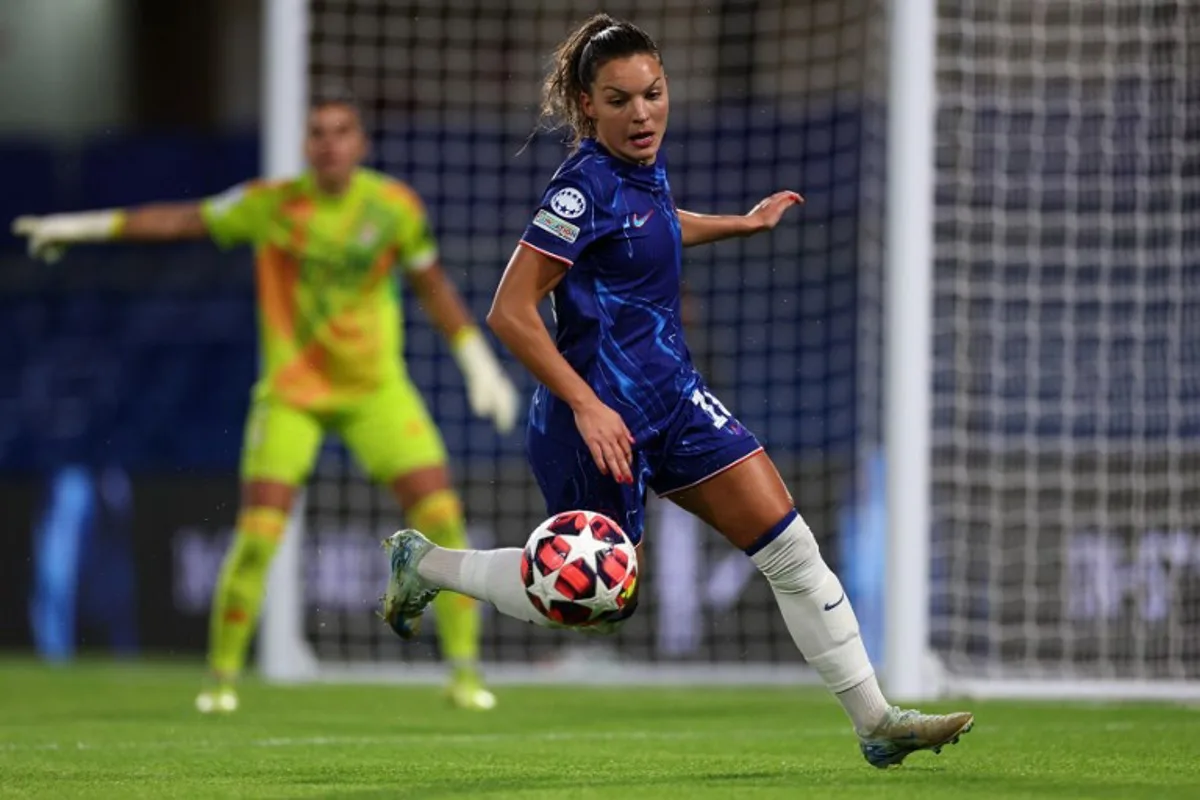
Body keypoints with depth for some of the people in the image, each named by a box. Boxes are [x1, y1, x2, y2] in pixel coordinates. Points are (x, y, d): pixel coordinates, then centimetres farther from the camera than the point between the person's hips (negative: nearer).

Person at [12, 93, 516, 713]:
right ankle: (221, 677, 4)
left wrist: (479, 364, 7)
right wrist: (85, 226, 0)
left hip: (377, 388, 1)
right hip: (290, 390, -1)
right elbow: (183, 220, 1)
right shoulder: (272, 204, -6)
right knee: (257, 533, -12)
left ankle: (465, 671, 0)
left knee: (441, 515, -11)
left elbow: (432, 285, 9)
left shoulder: (394, 207, -3)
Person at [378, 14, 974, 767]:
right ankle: (426, 563, 31)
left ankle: (876, 720, 3)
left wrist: (742, 224, 37)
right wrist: (587, 407, -25)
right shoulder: (586, 187, -22)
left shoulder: (645, 167, 4)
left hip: (671, 394, 8)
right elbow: (510, 312, -23)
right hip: (604, 414, -8)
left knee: (789, 543, 0)